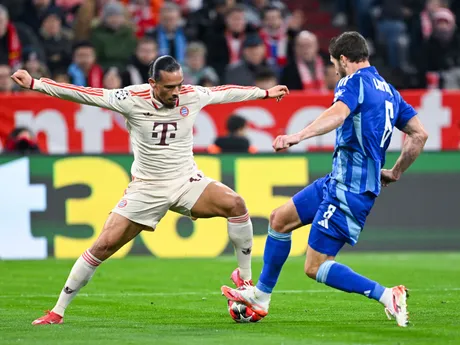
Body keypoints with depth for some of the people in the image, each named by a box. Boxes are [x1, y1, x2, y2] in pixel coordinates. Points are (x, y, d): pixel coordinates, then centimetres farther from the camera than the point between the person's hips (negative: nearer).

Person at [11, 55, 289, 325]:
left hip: (187, 182, 2)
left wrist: (265, 93, 23)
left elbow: (225, 92, 11)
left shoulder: (192, 96, -7)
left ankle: (245, 276, -6)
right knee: (104, 245, -9)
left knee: (235, 203, -24)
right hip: (146, 189, -2)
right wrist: (34, 84, -16)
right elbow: (84, 94, -13)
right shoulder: (132, 99, -15)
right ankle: (58, 311, 4)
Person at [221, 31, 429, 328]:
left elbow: (337, 114, -33)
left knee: (315, 267, -9)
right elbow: (420, 134, 18)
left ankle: (388, 296, -14)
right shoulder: (388, 91, 15)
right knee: (280, 219, 18)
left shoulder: (354, 82, -11)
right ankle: (261, 297, 28)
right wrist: (395, 173, 26)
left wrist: (298, 136, -47)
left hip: (349, 190, -10)